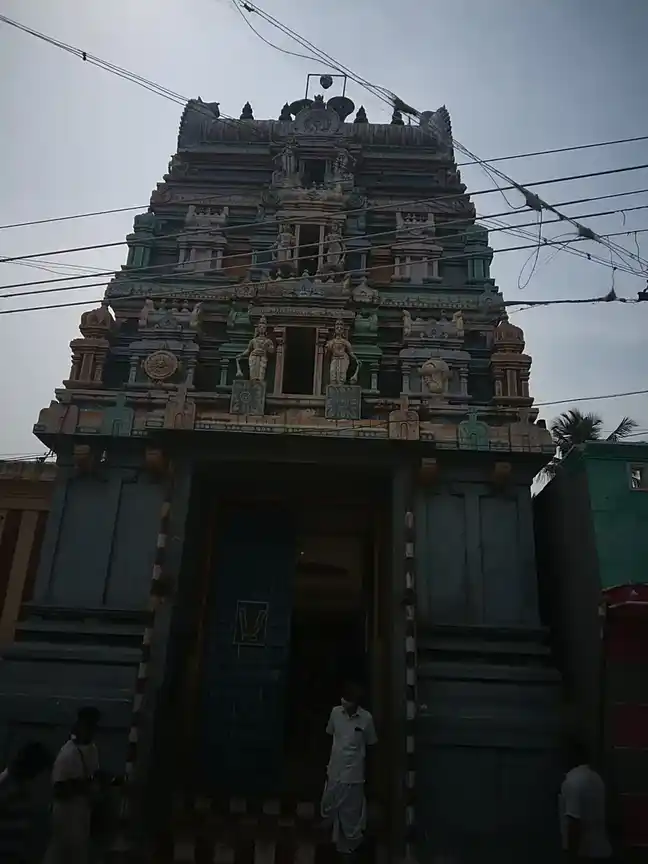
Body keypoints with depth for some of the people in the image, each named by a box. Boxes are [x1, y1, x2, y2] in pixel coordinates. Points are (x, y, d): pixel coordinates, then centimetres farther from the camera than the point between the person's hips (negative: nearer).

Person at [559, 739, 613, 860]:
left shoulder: (573, 780, -21)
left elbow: (574, 818, -24)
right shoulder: (596, 777, 6)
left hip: (584, 849, -8)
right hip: (599, 847, 8)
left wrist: (572, 851, -18)